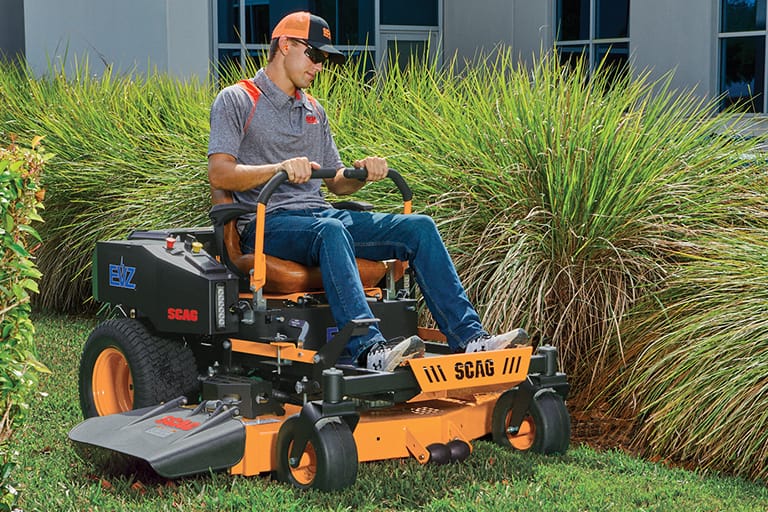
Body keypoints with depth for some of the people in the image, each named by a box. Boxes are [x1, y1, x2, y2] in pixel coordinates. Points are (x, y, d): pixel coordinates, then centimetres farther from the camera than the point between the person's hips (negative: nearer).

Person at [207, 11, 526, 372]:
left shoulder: (313, 110, 24)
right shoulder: (236, 101, 3)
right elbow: (219, 174, -10)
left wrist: (361, 172, -2)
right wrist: (279, 168, -25)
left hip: (321, 214, 7)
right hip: (267, 222, -7)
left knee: (419, 227, -11)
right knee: (331, 231, -40)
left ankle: (468, 339, -20)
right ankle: (369, 350, -54)